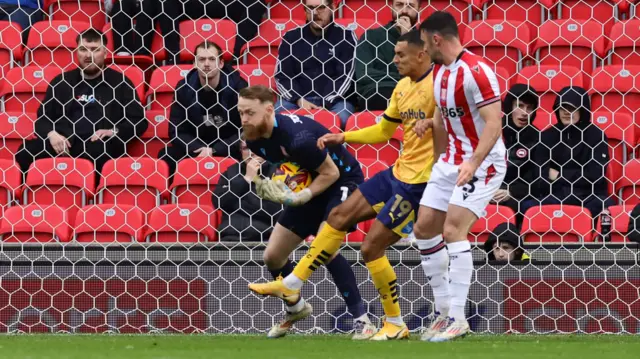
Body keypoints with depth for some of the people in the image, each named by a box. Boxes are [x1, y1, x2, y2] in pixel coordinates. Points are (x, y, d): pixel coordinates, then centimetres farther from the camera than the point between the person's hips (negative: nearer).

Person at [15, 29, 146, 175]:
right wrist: (51, 134, -3)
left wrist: (114, 132, -8)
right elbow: (43, 117, 20)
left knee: (98, 150, -41)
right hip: (63, 142, 3)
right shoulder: (62, 81, 21)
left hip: (99, 144, -3)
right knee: (25, 153, -26)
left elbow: (139, 121, 10)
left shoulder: (119, 81, 14)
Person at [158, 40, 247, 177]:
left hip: (228, 150, -2)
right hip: (196, 147, 2)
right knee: (165, 156, -22)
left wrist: (214, 151, -22)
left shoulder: (237, 86, -10)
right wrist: (200, 150, -22)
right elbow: (177, 131, -3)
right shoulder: (184, 88, -4)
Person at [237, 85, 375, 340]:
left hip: (342, 181, -8)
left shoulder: (297, 137, -33)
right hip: (309, 187, 9)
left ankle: (362, 320, -20)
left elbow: (330, 173, -23)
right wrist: (264, 186, -9)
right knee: (272, 256, 6)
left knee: (324, 249, -28)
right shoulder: (255, 139, -8)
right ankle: (296, 309, 34)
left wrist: (301, 197, -29)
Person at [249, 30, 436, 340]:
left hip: (418, 182, -9)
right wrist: (343, 137, 18)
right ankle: (293, 283, 21)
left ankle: (395, 325, 7)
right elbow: (383, 131, 24)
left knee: (371, 247, -7)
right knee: (340, 216, 11)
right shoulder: (403, 88, 12)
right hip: (398, 172, 9)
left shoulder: (438, 83, -18)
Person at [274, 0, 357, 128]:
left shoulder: (345, 37, 5)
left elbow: (346, 76, -2)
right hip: (298, 97, 2)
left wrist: (326, 104, -15)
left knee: (341, 118, -36)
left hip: (334, 99, -2)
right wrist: (298, 100, -10)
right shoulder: (291, 37, 12)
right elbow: (281, 75, 9)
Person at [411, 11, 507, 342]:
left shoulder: (476, 72, -20)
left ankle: (457, 318, -17)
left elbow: (493, 123, -26)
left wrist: (473, 162, -36)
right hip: (451, 161, 10)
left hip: (482, 162, -10)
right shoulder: (439, 71, 8)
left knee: (453, 230, -20)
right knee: (424, 229, 7)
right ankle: (444, 310, 16)